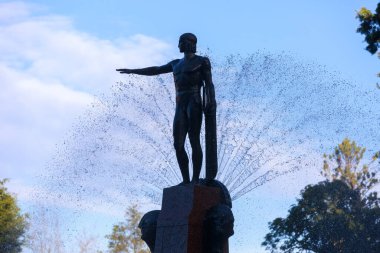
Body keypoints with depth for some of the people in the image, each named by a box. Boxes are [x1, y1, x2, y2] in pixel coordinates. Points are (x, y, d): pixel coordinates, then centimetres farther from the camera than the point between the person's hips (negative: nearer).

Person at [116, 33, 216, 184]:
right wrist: (133, 71, 31)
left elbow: (209, 84, -1)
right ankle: (186, 180, 1)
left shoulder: (202, 61, 7)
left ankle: (195, 180, -10)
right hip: (180, 107, 6)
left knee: (194, 141, -12)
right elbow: (156, 70, 31)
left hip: (194, 104, -6)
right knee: (178, 145, -3)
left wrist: (211, 103, -16)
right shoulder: (177, 64, 25)